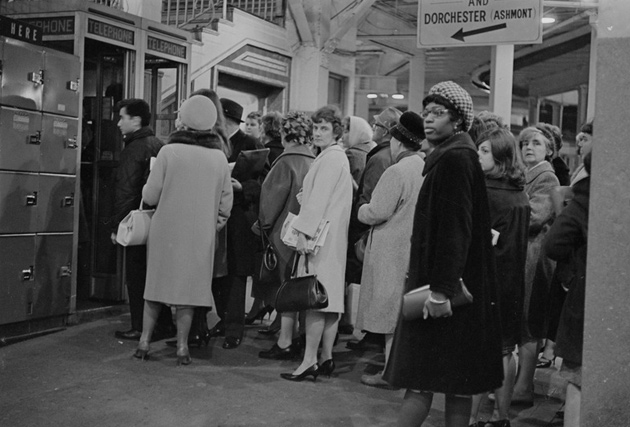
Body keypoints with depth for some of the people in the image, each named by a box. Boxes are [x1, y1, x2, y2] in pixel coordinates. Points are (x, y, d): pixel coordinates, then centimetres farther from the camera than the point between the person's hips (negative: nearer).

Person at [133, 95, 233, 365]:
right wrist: (216, 222, 18)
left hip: (166, 230, -1)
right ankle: (182, 347, 11)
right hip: (201, 235, 1)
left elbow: (150, 196, -7)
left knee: (157, 284, 13)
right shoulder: (219, 157, -2)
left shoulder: (169, 151, -9)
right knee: (189, 289, 9)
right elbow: (226, 202, 3)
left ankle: (144, 343, 17)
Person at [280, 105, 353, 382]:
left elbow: (318, 199, -18)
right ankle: (326, 358, 16)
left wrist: (304, 231, -19)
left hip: (321, 236, -10)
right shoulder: (337, 157, 20)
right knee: (330, 298, 10)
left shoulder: (330, 158, -12)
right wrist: (306, 227, 15)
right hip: (332, 239, 10)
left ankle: (309, 361, -7)